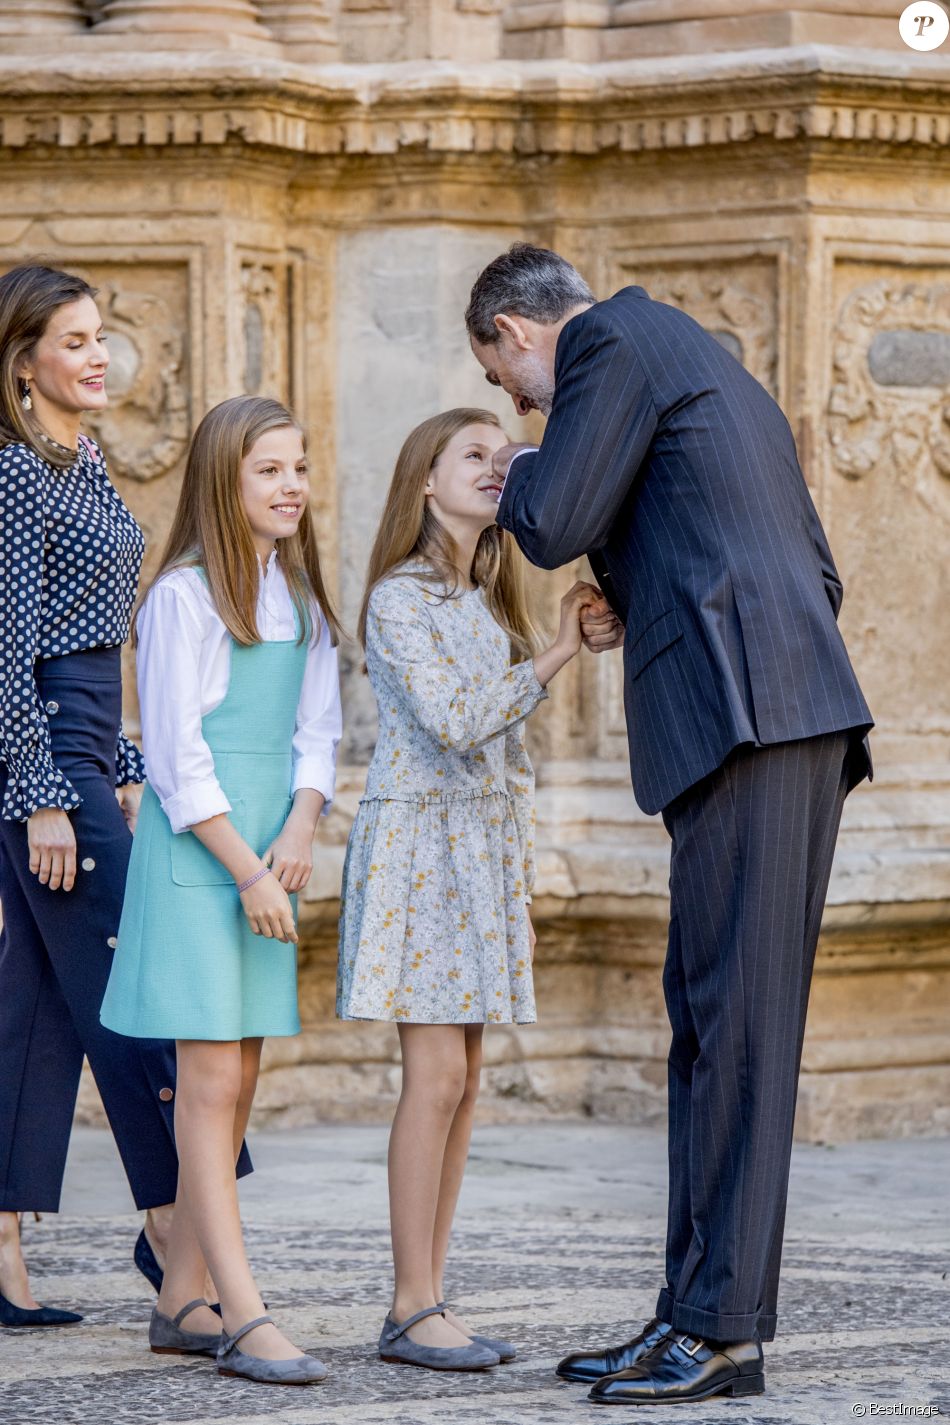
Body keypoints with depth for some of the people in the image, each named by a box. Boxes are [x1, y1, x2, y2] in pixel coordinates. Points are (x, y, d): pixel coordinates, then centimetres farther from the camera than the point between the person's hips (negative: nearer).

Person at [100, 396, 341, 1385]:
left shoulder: (300, 597, 12)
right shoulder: (186, 596, -9)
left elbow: (316, 730, 12)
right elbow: (175, 755, -11)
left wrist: (300, 831, -5)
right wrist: (246, 869, -13)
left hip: (266, 849, 7)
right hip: (195, 853, -7)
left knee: (235, 1082, 7)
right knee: (211, 1081, -9)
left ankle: (181, 1301, 13)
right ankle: (244, 1319, -14)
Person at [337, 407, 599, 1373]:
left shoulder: (488, 602, 16)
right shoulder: (399, 599, -8)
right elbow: (452, 720, -19)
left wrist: (519, 857, 18)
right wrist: (557, 655, -18)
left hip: (486, 846, 8)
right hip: (418, 836, -8)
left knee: (463, 1078, 4)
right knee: (436, 1075, -12)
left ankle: (426, 1300, 6)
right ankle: (411, 1310, -10)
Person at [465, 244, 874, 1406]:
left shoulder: (610, 341, 0)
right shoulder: (704, 367, 29)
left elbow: (551, 526, -9)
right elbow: (818, 575, 29)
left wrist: (520, 477, 13)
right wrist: (644, 616, 29)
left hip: (749, 714, -10)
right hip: (796, 716, 10)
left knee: (734, 1019, -10)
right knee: (710, 1019, 9)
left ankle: (723, 1330, -11)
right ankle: (695, 1312, 10)